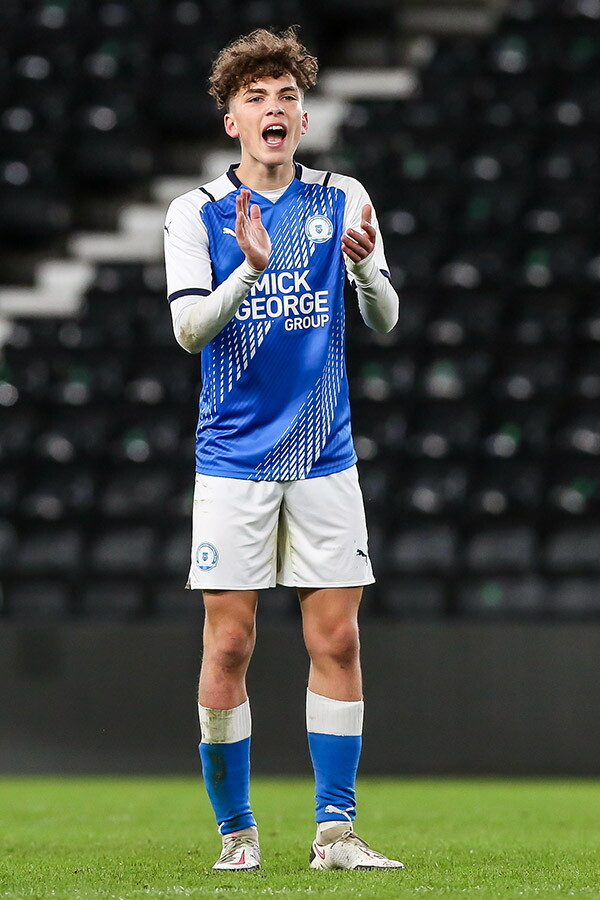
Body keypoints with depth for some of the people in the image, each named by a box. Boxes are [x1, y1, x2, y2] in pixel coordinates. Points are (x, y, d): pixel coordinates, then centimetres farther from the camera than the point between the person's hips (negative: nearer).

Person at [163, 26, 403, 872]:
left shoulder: (342, 199, 4)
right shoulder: (196, 213, -1)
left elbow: (384, 320, 0)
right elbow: (189, 327, -10)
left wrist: (365, 268, -22)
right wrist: (250, 269, -27)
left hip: (325, 454, 2)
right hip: (234, 457, -2)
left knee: (336, 639, -1)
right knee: (228, 643, -2)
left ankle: (336, 831, 4)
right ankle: (236, 828, 9)